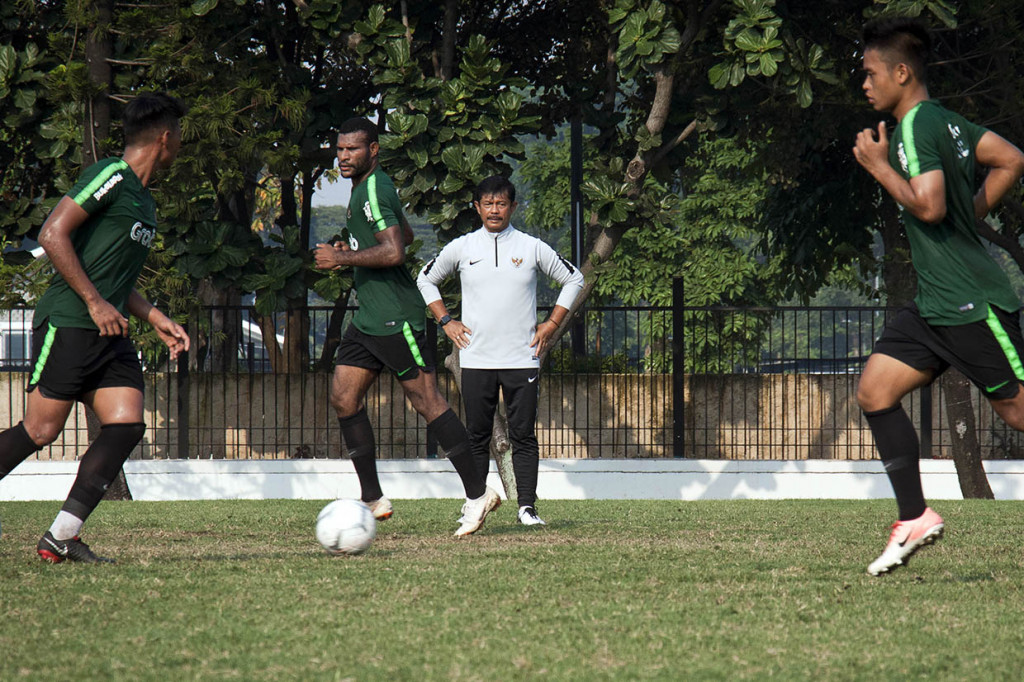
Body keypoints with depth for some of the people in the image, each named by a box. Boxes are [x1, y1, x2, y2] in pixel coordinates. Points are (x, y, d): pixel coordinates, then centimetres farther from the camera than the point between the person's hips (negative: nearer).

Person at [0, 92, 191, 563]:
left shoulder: (144, 201, 21)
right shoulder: (111, 176, -8)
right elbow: (53, 235, -15)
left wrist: (156, 319, 18)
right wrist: (96, 303, -17)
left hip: (110, 335, 9)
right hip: (67, 325, -9)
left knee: (126, 426, -6)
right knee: (40, 431, -9)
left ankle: (61, 537, -6)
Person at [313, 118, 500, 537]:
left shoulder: (374, 191, -15)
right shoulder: (363, 188, 17)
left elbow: (394, 252, -26)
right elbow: (405, 235, 30)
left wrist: (342, 258, -18)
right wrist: (351, 253, 20)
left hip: (395, 318, -10)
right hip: (368, 319, 10)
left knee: (426, 401, -8)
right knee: (343, 398, 4)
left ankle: (478, 494, -2)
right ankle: (373, 499, 6)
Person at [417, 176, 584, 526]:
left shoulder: (533, 248, 3)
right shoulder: (460, 248, 6)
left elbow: (573, 280, 14)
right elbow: (426, 280, 20)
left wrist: (552, 323, 6)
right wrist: (446, 321, 9)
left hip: (522, 360, -1)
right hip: (476, 361, 1)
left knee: (523, 436, -3)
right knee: (476, 437, 2)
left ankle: (527, 507, -2)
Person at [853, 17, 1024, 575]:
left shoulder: (917, 126, -16)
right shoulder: (947, 121, 13)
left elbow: (929, 206, -26)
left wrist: (880, 167, -15)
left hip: (972, 303, -10)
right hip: (936, 303, 10)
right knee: (874, 391, 2)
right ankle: (915, 520, 3)